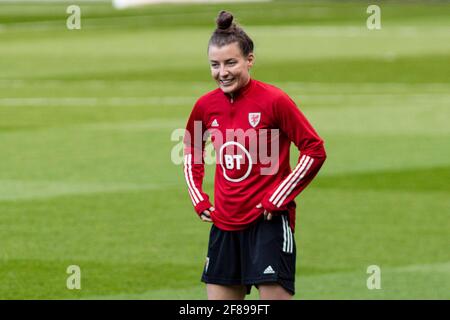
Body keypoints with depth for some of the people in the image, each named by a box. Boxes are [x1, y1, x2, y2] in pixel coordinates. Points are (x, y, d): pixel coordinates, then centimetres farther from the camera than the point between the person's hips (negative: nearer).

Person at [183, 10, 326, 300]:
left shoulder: (274, 100, -11)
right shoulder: (205, 106, 4)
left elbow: (315, 151, -9)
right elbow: (191, 151, 24)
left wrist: (278, 200, -10)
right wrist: (198, 198, 12)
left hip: (268, 221, -5)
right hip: (224, 223, 6)